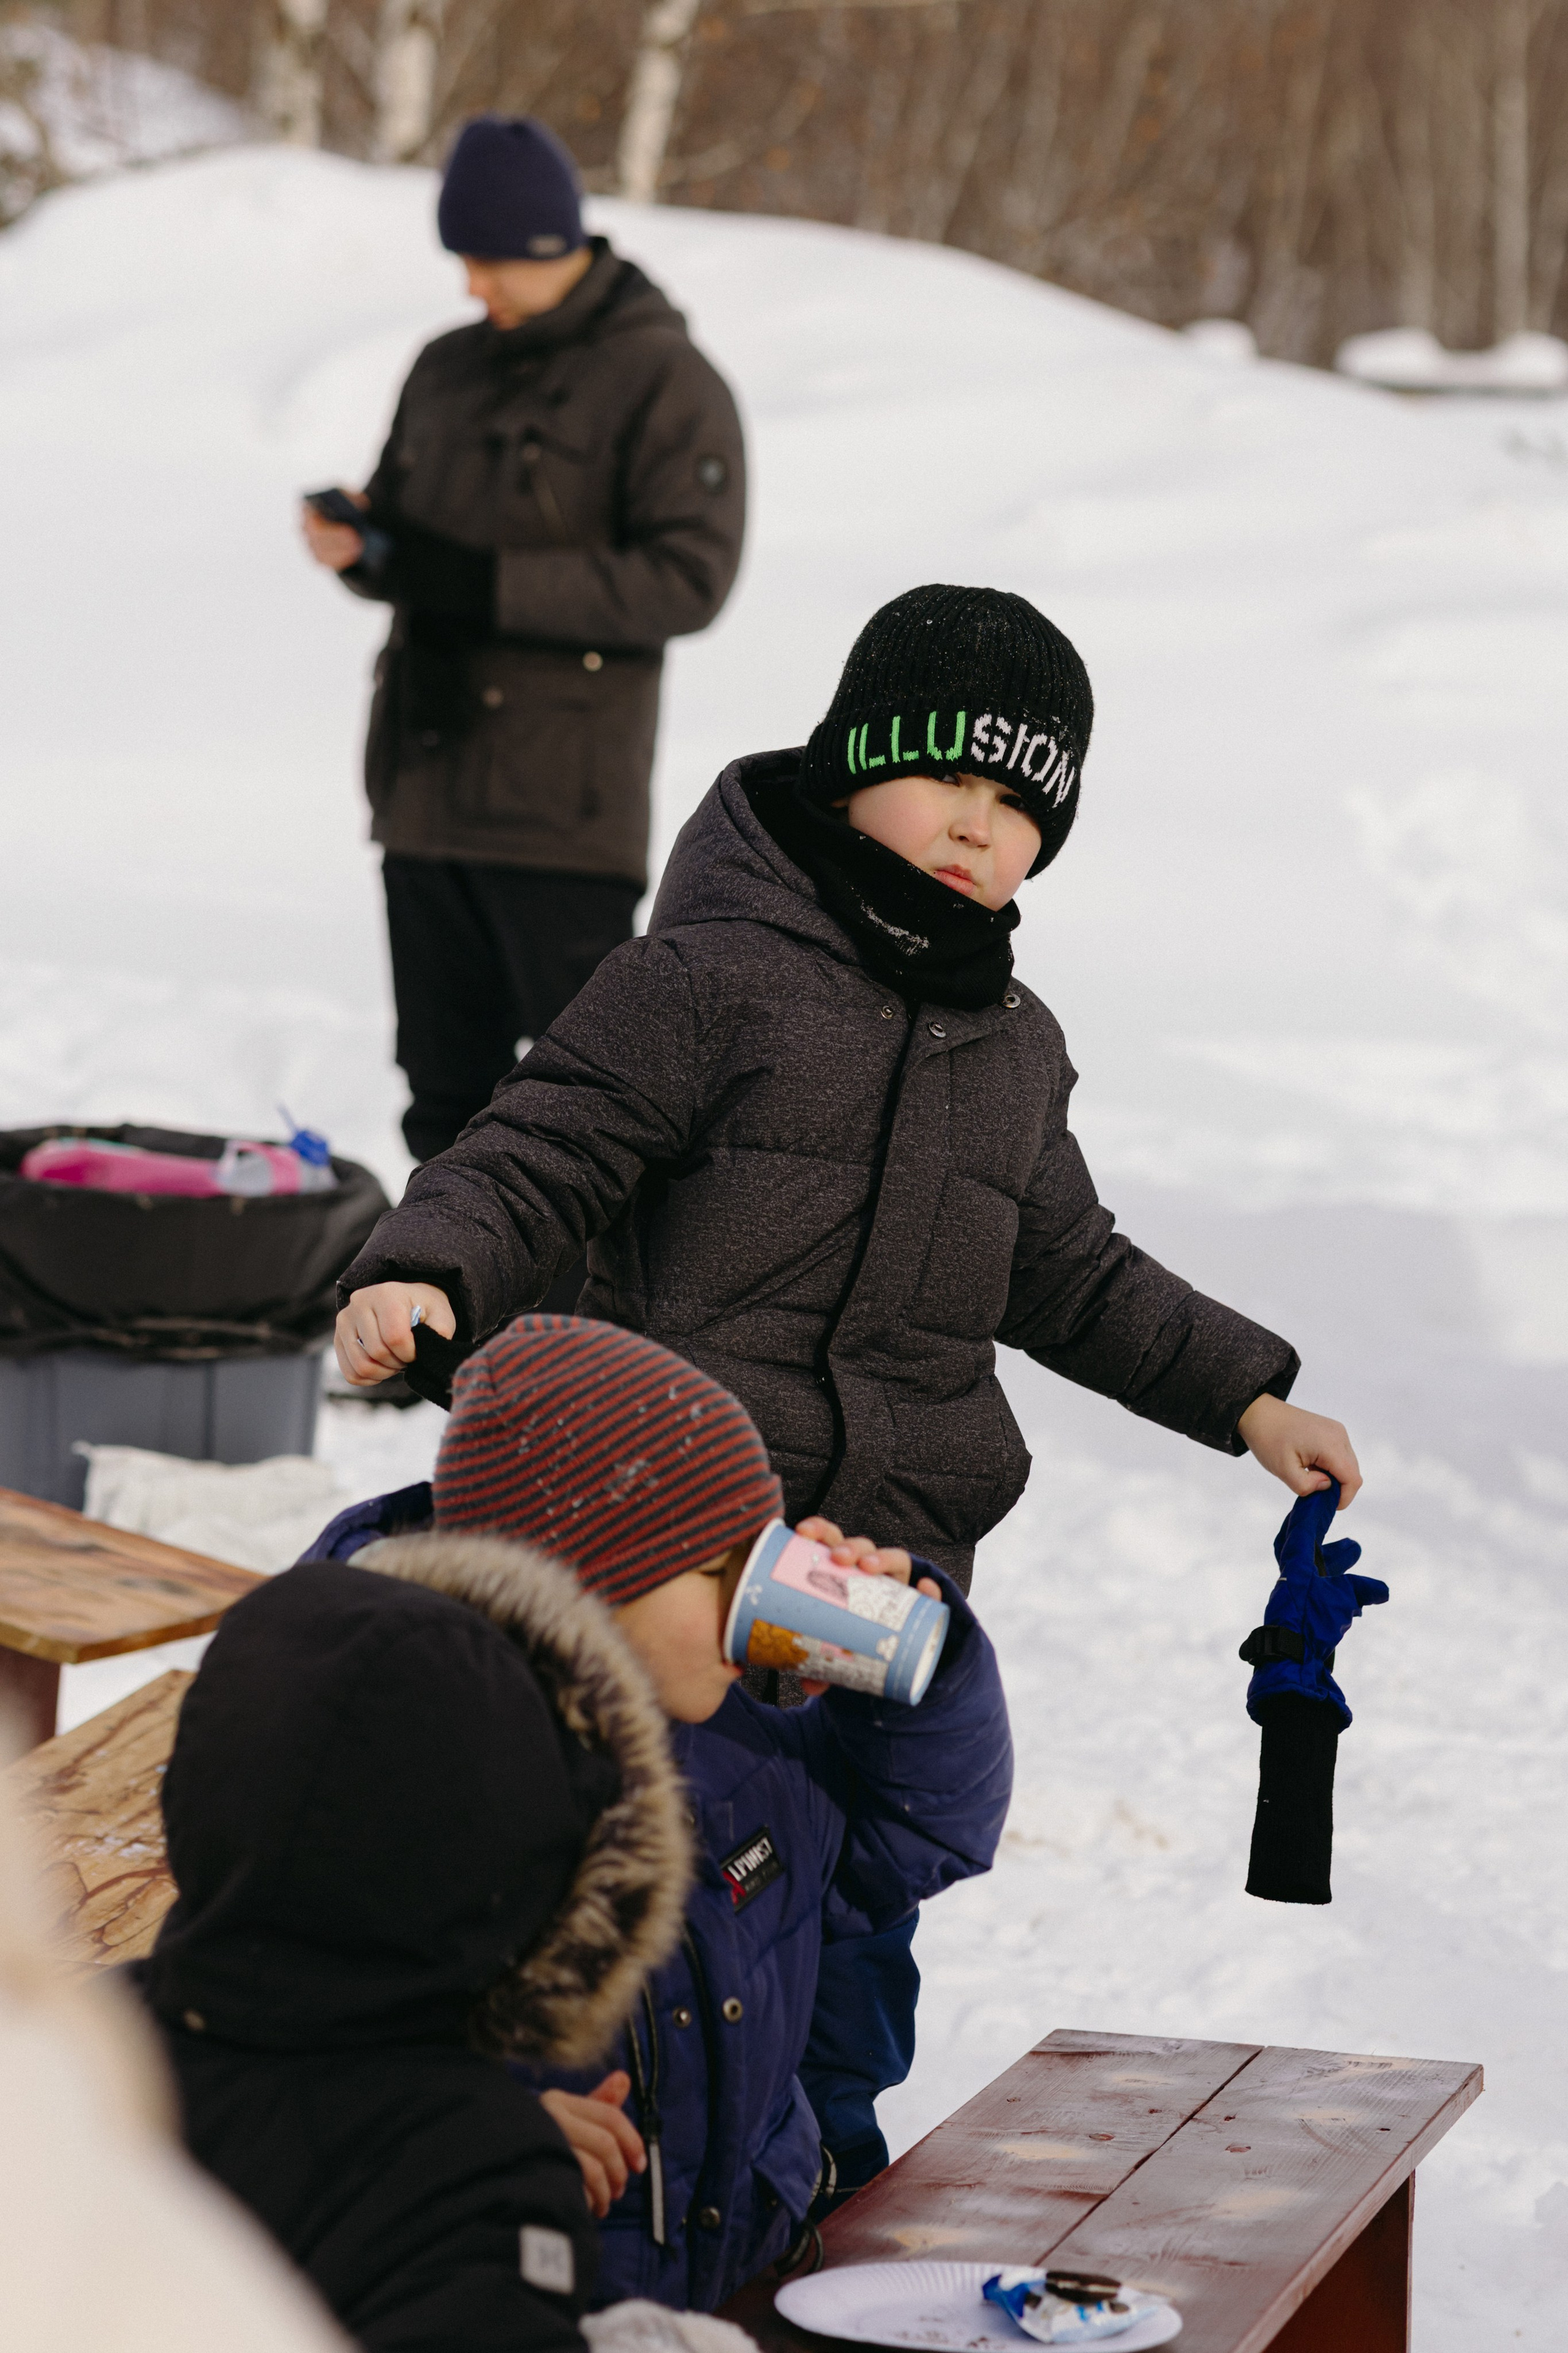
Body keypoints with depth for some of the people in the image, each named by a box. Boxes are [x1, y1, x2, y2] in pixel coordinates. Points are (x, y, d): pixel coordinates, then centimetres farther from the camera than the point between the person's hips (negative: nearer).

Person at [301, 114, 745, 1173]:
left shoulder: (665, 381, -6)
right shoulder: (449, 370, 15)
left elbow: (688, 578, -14)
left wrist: (488, 584, -20)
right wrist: (356, 543, -2)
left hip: (562, 802, -7)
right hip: (428, 785, 7)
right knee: (447, 1076, 12)